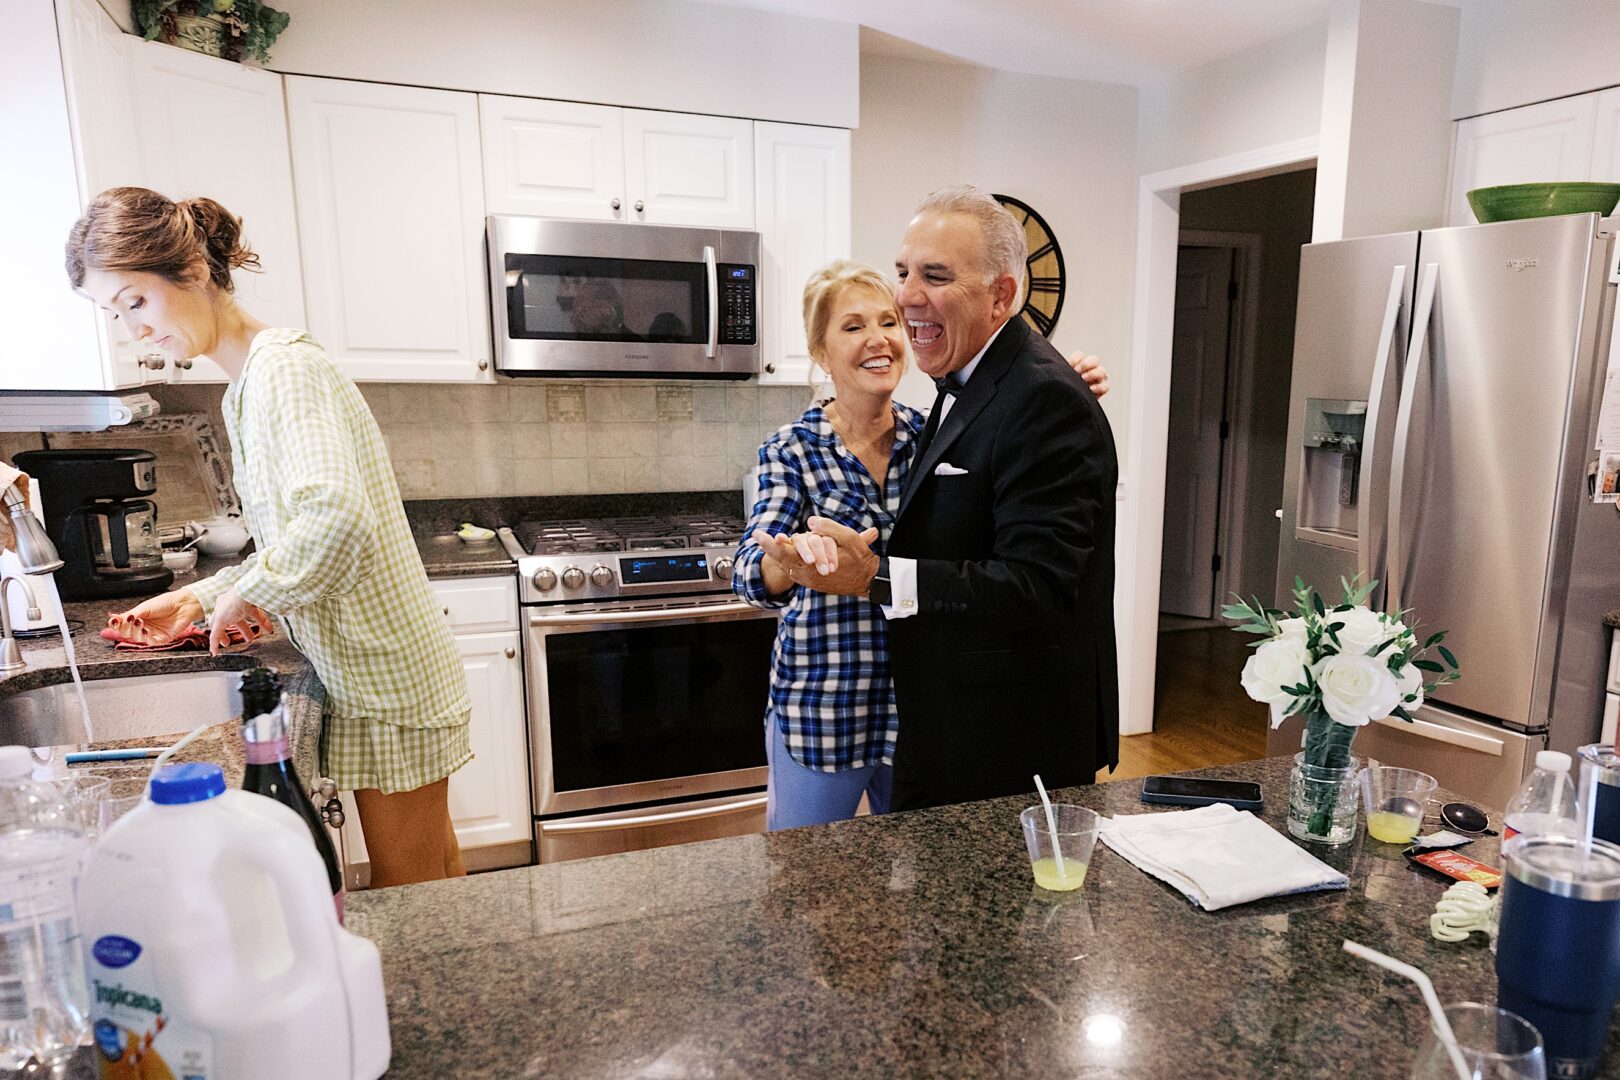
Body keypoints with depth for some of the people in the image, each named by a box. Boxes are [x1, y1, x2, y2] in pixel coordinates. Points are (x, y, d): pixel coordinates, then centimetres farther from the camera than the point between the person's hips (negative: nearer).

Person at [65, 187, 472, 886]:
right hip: (364, 672, 9)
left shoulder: (285, 366, -17)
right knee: (433, 874, 20)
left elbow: (336, 514, -34)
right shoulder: (245, 386, 14)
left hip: (389, 674, -9)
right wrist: (201, 599, 9)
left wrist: (247, 592, -19)